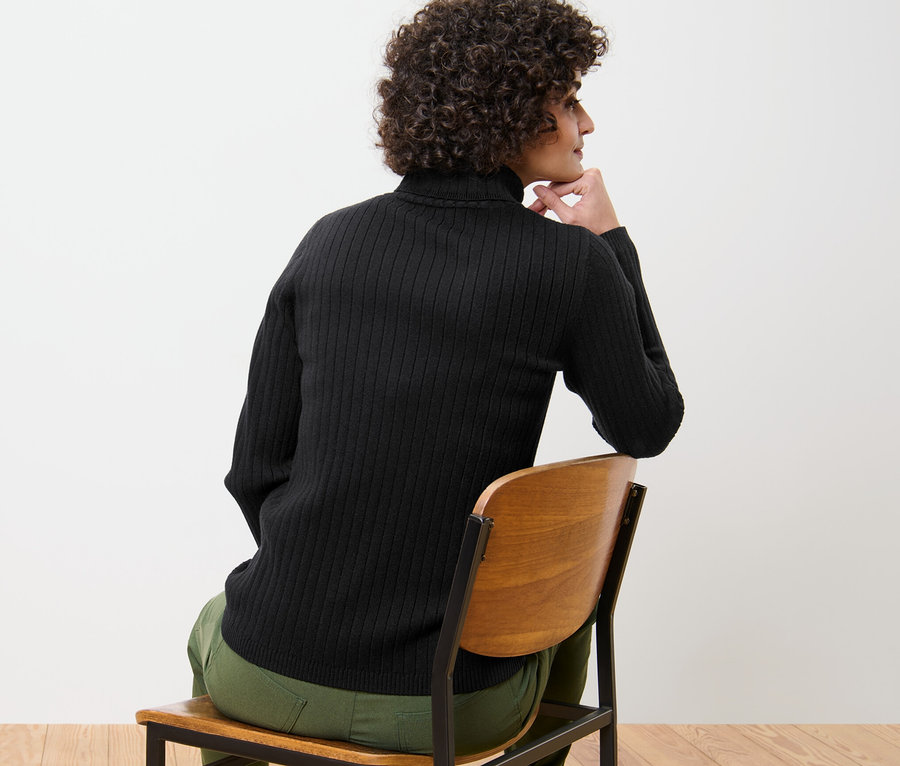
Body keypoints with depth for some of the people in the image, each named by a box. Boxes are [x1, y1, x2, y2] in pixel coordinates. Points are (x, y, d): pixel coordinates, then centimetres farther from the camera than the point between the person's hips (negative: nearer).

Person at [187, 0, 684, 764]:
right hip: (452, 702, -1)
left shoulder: (331, 241, 0)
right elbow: (647, 426, 7)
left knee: (215, 621, 39)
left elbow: (255, 468, 3)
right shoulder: (572, 263, -9)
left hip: (272, 678, 2)